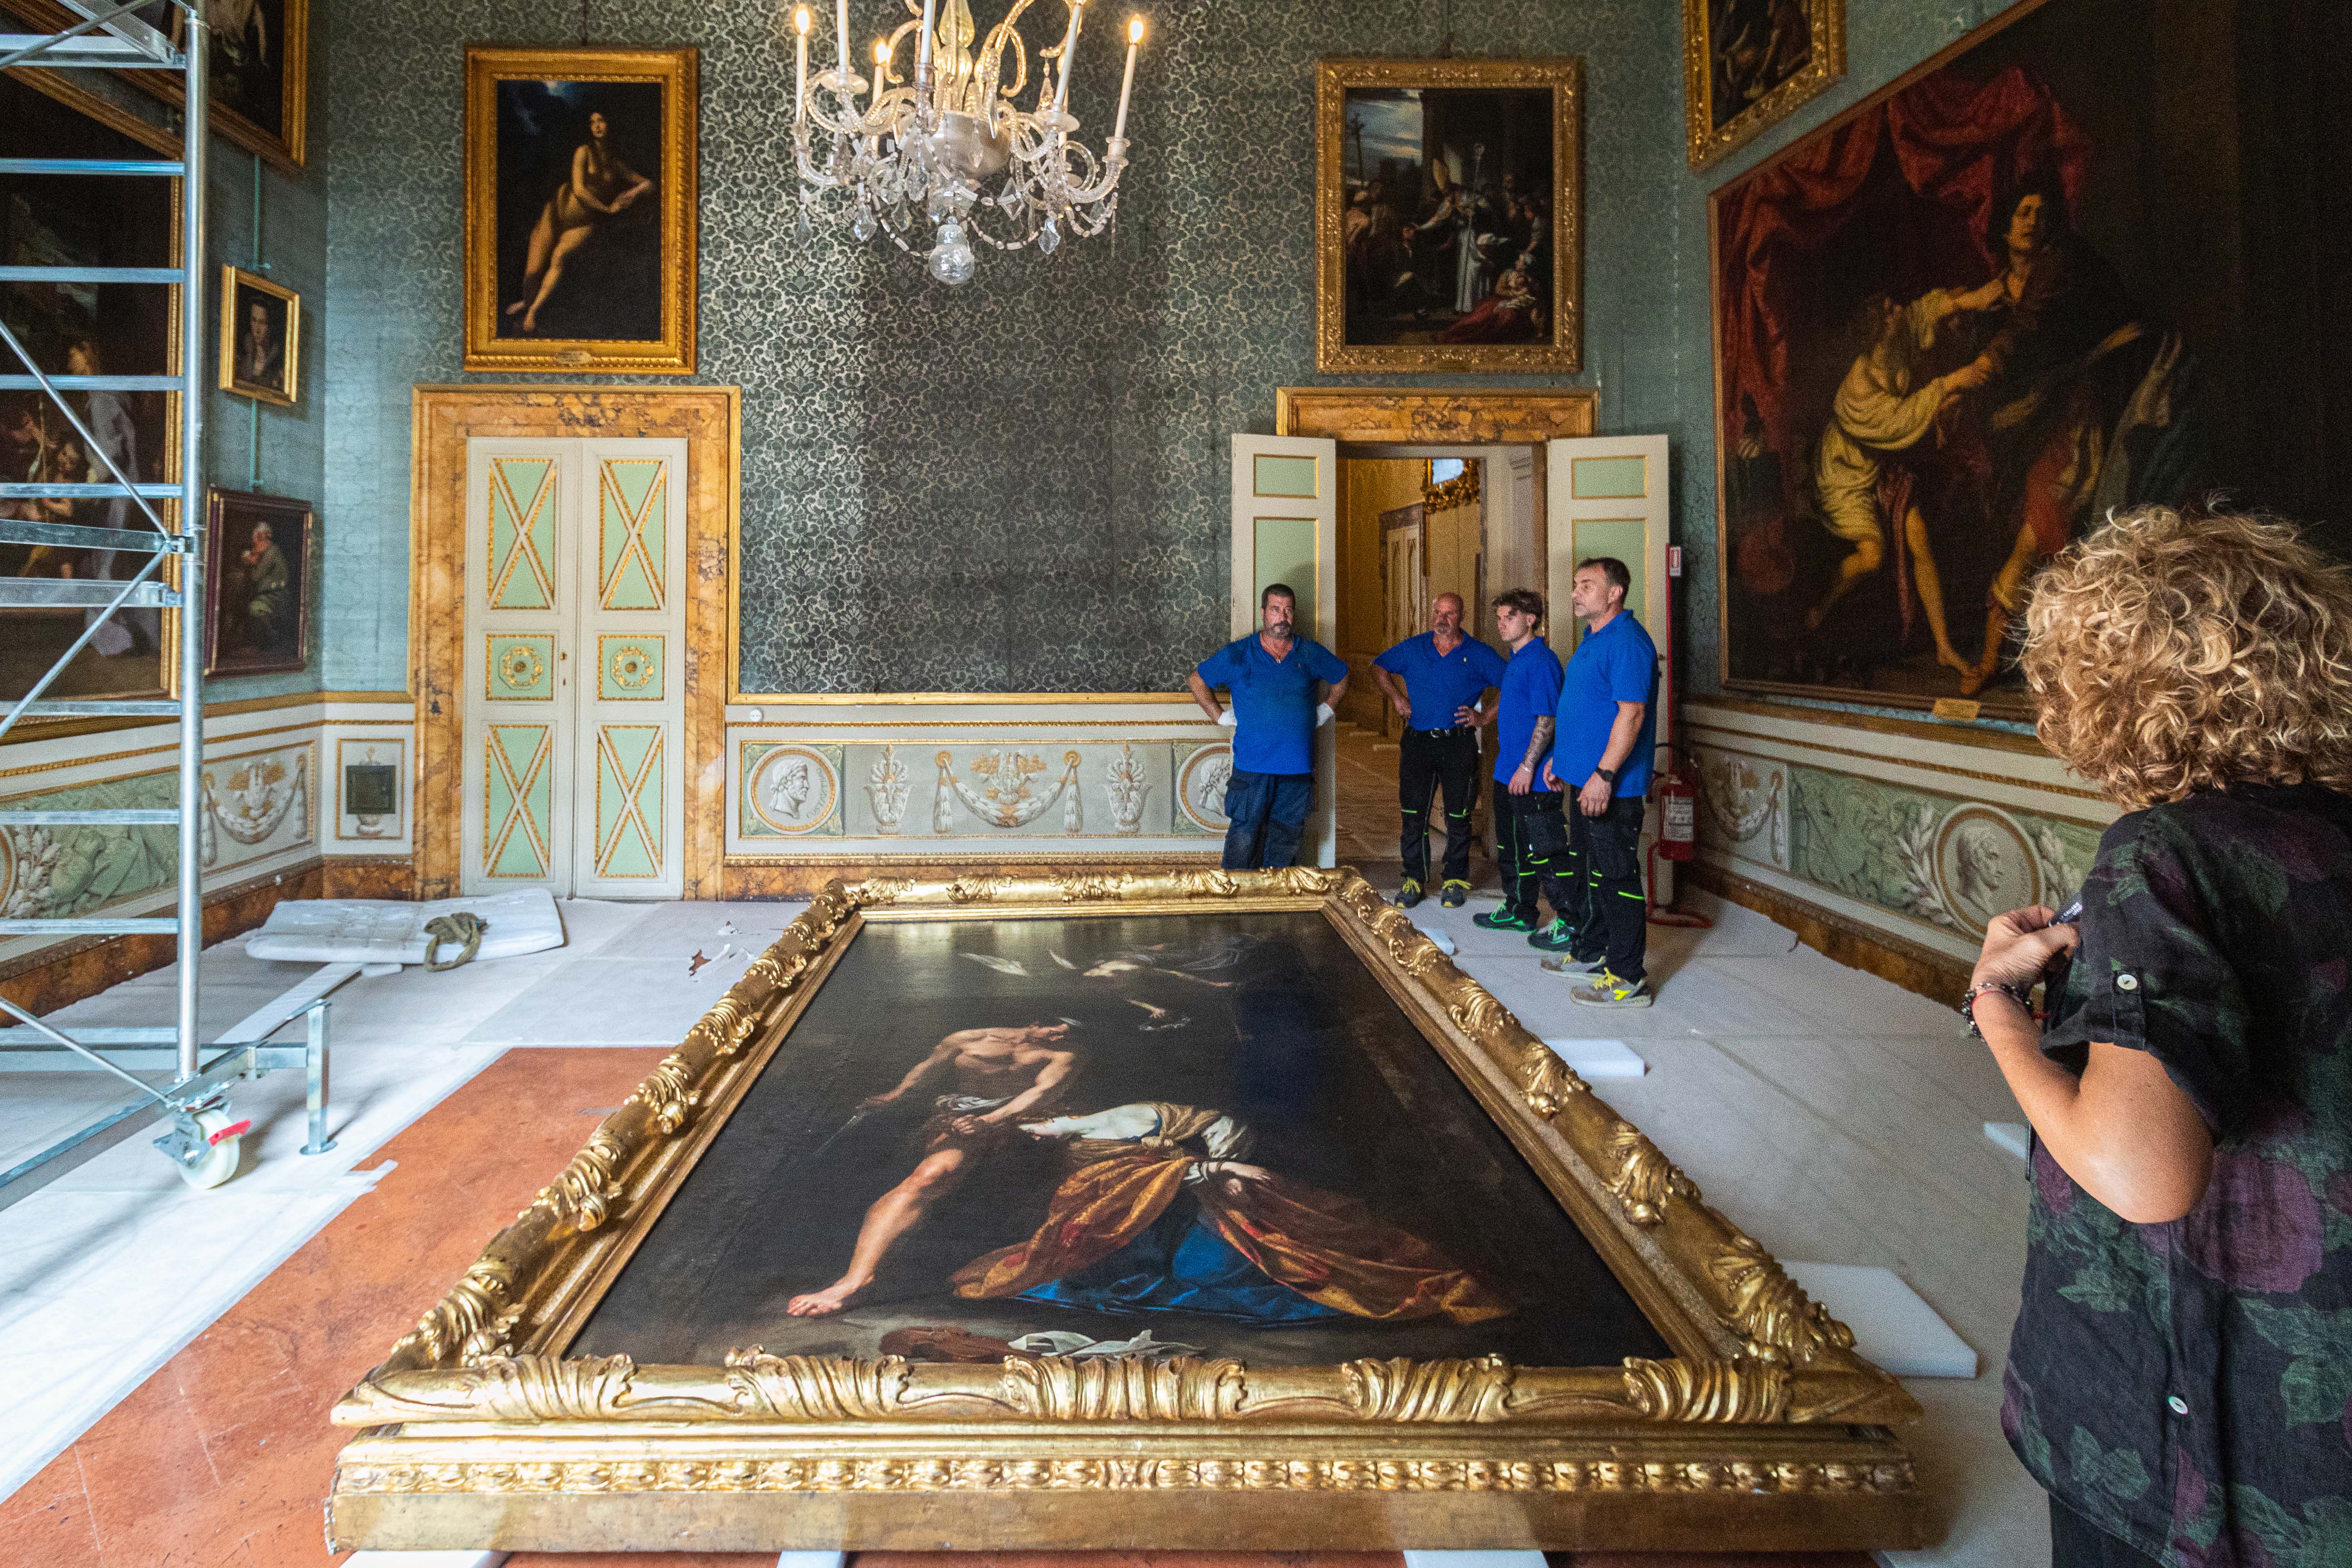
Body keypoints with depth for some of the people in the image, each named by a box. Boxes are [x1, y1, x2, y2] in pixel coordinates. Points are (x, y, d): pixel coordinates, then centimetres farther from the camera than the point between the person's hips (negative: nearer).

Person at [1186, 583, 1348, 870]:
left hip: (1298, 768, 3)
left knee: (1286, 837, 8)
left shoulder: (1311, 653, 8)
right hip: (1252, 767, -3)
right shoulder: (1238, 654, 1)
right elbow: (1196, 681, 10)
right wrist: (1222, 717, 4)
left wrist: (1325, 711, 16)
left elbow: (1342, 676, 25)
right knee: (1244, 836, -6)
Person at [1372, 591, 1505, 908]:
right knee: (1413, 814, 2)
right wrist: (1396, 697, 8)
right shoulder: (1413, 649, 7)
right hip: (1418, 741, 2)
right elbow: (1379, 667, 20)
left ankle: (1455, 881, 18)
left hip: (1460, 743, -1)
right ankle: (1414, 879, 14)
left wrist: (1483, 716, -6)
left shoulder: (1479, 654, 0)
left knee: (1458, 817, 5)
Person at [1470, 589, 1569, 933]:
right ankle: (1519, 911, 31)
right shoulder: (1515, 660, 13)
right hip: (1508, 774, 10)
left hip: (1532, 779, -10)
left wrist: (1528, 767, -23)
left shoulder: (1541, 660, -17)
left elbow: (1547, 720, -21)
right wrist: (1486, 717, 23)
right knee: (1512, 846, 18)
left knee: (1545, 851, -5)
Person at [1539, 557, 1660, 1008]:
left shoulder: (1627, 643, -18)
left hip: (1612, 787, -11)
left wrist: (1603, 775, -27)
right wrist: (1561, 757, 23)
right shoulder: (1594, 639, 15)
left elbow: (1631, 713, -24)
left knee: (1616, 877, -6)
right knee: (1586, 869, 19)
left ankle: (1628, 978, 1)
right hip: (1585, 778, 11)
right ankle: (1590, 953, 32)